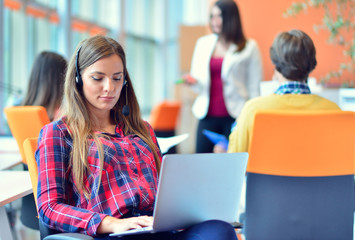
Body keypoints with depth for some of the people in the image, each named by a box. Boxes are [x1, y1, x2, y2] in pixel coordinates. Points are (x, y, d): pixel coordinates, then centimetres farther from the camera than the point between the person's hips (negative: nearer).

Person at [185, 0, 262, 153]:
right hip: (208, 115, 4)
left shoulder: (249, 47, 2)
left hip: (235, 116, -4)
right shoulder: (203, 43, 15)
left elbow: (254, 87, 2)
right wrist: (193, 82, -6)